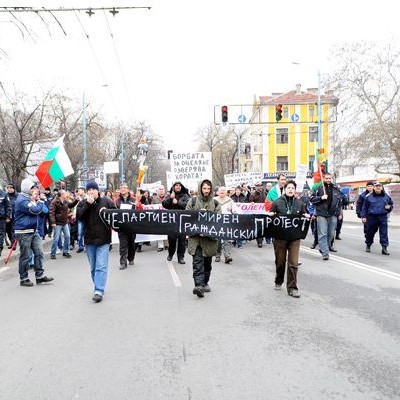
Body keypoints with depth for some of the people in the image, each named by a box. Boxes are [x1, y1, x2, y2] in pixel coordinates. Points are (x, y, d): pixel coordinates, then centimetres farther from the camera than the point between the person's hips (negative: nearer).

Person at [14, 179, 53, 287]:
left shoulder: (29, 198, 15)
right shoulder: (22, 200, -16)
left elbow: (42, 210, 17)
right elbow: (36, 210, -23)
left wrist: (36, 200, 2)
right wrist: (40, 201, -5)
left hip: (33, 231, 9)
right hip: (24, 232, -9)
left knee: (39, 253, 7)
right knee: (25, 256, 1)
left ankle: (40, 276, 13)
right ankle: (23, 279, 14)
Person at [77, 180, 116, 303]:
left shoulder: (107, 201, -1)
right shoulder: (83, 203, 6)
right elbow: (79, 216, -9)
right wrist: (87, 204, -15)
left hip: (103, 239, -3)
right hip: (89, 239, 3)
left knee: (101, 266, -9)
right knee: (93, 267, 13)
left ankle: (99, 291, -8)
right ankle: (99, 288, 27)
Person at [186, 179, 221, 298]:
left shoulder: (215, 204, 6)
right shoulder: (193, 202, 4)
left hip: (210, 237, 2)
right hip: (195, 236, -2)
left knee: (207, 261, 13)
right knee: (197, 261, -12)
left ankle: (205, 283, 29)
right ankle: (198, 285, -18)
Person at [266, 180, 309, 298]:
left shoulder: (300, 203, 7)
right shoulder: (277, 202, 1)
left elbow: (305, 216, 16)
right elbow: (270, 215, 6)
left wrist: (307, 217, -6)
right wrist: (270, 215, -16)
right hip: (280, 236, -1)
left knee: (293, 263, -3)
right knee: (280, 261, 12)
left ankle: (292, 288, 5)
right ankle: (278, 281, 35)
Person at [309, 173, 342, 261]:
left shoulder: (336, 189, 11)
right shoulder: (318, 189, -1)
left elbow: (339, 202, 18)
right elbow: (311, 199, -3)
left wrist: (338, 213, 13)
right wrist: (321, 197, -17)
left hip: (333, 215, 4)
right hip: (321, 215, -4)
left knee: (331, 234, 13)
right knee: (323, 234, -8)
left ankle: (327, 246, 34)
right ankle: (325, 252, -8)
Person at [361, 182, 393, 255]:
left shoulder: (386, 196, 8)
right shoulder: (369, 197, 2)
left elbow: (391, 204, 20)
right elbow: (364, 208, 5)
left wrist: (389, 207, -4)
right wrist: (363, 216, -1)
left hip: (383, 217, 1)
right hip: (372, 217, -1)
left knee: (384, 233, -5)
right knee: (370, 232, 9)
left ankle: (384, 248, -3)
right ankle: (368, 246, 27)